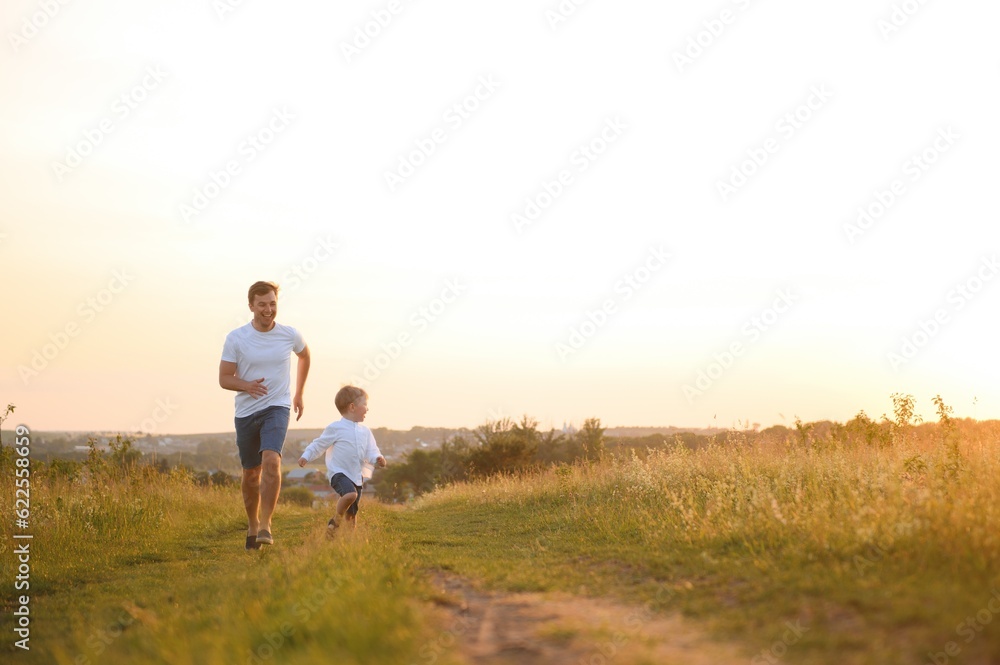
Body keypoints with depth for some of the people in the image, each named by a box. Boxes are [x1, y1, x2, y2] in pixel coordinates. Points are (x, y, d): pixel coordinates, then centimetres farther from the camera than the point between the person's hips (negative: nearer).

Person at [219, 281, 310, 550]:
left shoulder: (290, 335, -2)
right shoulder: (236, 338, -6)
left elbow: (305, 356, 21)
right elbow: (224, 378, -4)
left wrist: (299, 394, 22)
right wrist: (247, 385, -24)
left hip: (277, 408, -1)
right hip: (246, 412, 1)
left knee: (271, 461, -24)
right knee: (251, 473, 10)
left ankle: (265, 526, -19)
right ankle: (252, 525, 31)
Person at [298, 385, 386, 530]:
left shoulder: (365, 432, 11)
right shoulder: (335, 428, -5)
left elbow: (371, 452, 7)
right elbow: (319, 444, 2)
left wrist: (378, 458, -14)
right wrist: (306, 456, -7)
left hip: (356, 476, 6)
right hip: (338, 473, -6)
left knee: (352, 514, 10)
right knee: (351, 494, -32)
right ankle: (336, 520, -10)